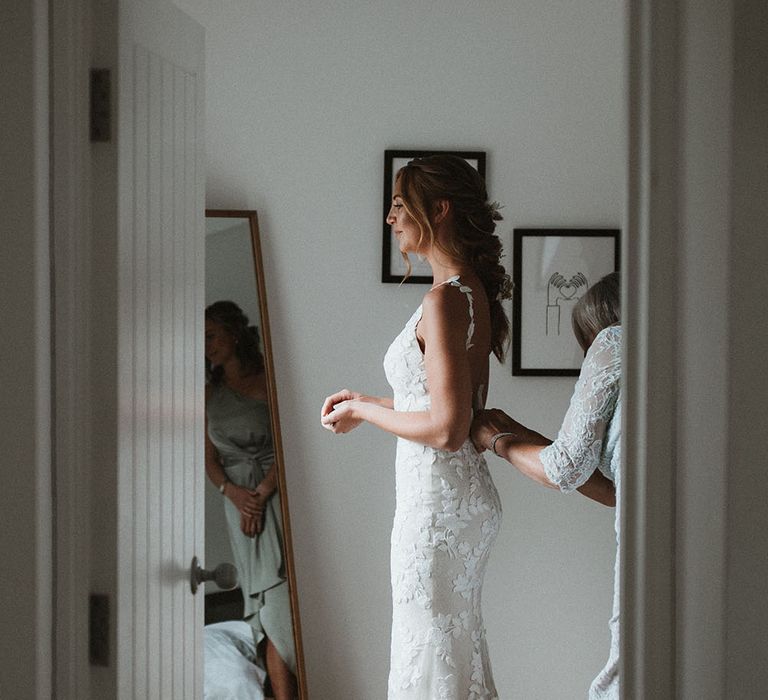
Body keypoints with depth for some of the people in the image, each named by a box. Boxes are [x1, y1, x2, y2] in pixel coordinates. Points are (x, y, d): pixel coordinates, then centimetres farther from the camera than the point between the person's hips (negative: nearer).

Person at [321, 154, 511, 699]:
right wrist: (367, 400, 15)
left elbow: (446, 430, -23)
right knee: (461, 649, 18)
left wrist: (362, 412, -10)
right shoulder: (476, 294, 10)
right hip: (469, 495, 10)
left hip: (436, 501, -10)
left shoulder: (444, 300, -19)